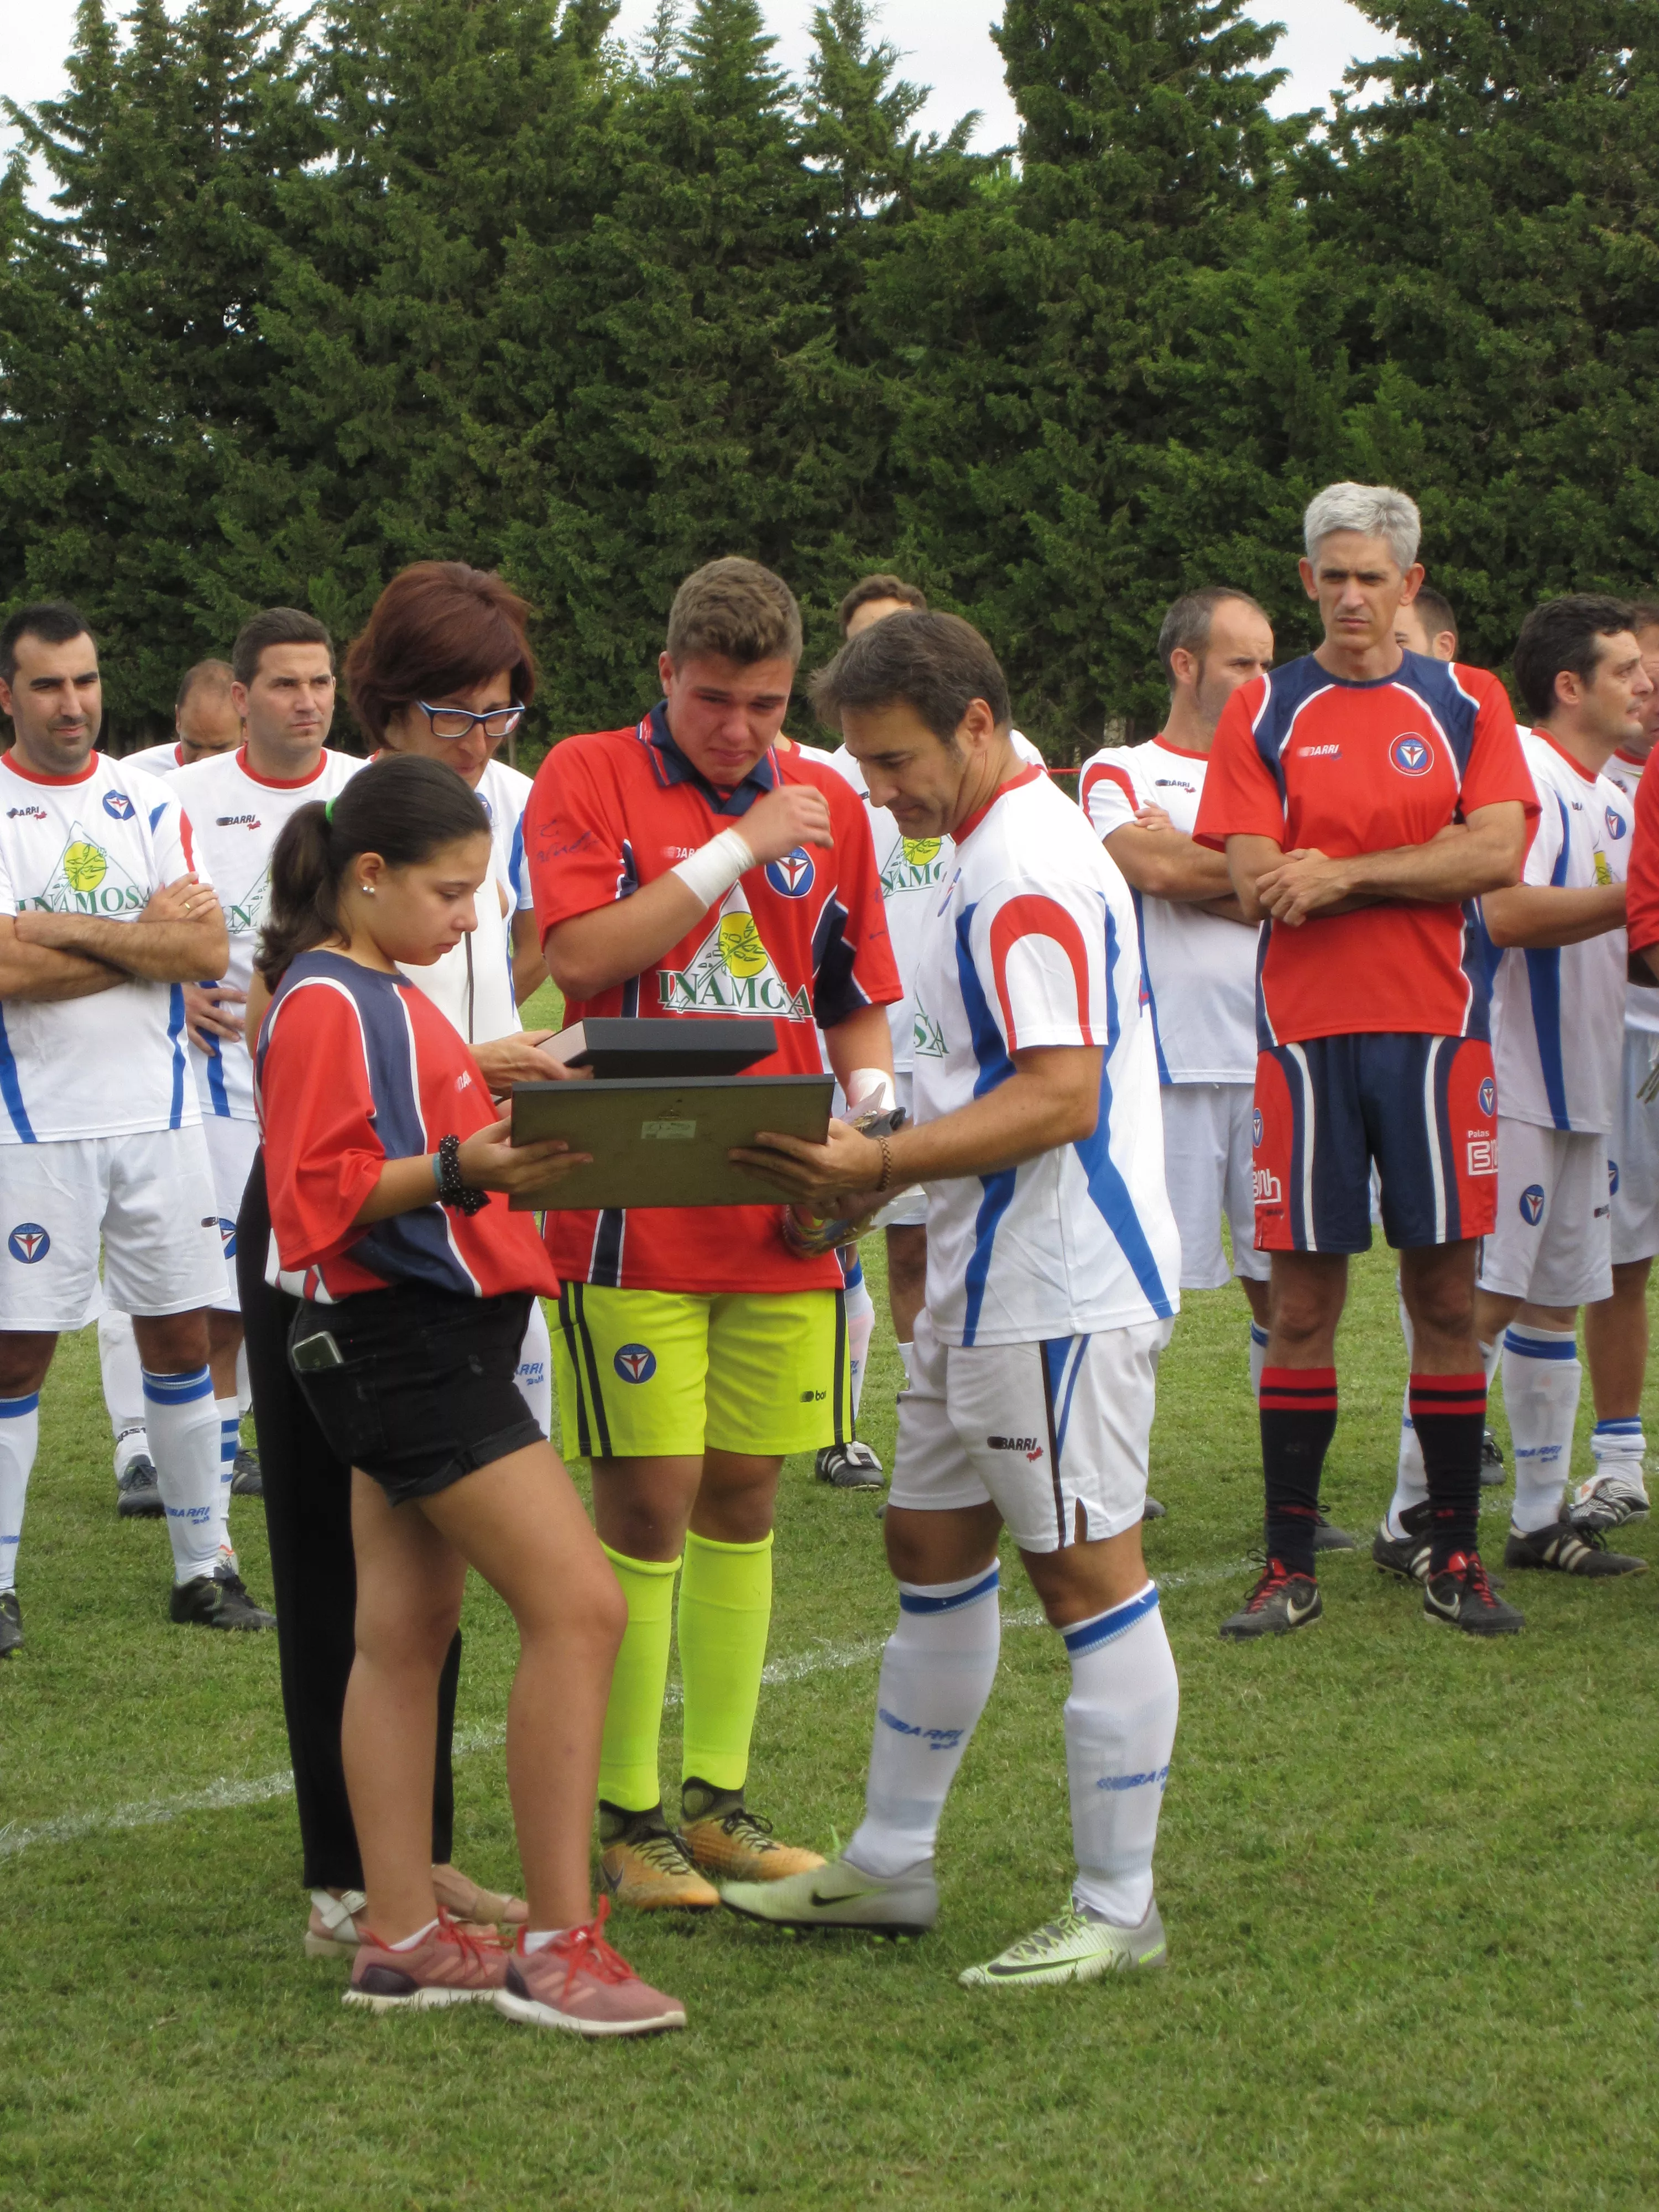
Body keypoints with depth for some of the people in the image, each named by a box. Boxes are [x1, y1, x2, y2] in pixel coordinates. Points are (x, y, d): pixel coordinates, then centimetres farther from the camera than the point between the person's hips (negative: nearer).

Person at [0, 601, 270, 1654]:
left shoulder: (150, 803, 8)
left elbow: (209, 948, -3)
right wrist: (145, 936, -9)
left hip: (159, 1117, 4)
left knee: (182, 1333, 7)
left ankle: (205, 1567, 16)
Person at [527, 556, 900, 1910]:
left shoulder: (827, 806, 12)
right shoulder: (588, 780, -1)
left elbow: (861, 1002, 17)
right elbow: (582, 953, -15)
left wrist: (870, 1110, -2)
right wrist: (738, 845, -15)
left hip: (785, 1221, 4)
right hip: (638, 1221, -4)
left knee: (743, 1502, 9)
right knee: (649, 1505, -5)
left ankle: (719, 1799, 18)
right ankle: (627, 1816, 3)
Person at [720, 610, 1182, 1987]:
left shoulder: (1026, 869, -18)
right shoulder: (1003, 850, 15)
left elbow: (1060, 1099, -25)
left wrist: (878, 1164, -26)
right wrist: (878, 1173, 13)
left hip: (1061, 1292, -11)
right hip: (991, 1287, 11)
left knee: (1089, 1576, -4)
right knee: (932, 1549, 16)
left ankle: (1119, 1910, 2)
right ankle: (890, 1864, 27)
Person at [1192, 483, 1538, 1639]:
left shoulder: (1469, 703, 7)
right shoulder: (1264, 712, 6)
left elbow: (1498, 856, -7)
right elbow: (1257, 884, -5)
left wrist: (1341, 871, -11)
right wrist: (1426, 859, -8)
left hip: (1437, 1029, 1)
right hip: (1306, 1033, 0)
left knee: (1446, 1295, 3)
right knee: (1303, 1301, 1)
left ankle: (1456, 1556, 11)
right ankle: (1290, 1564, 8)